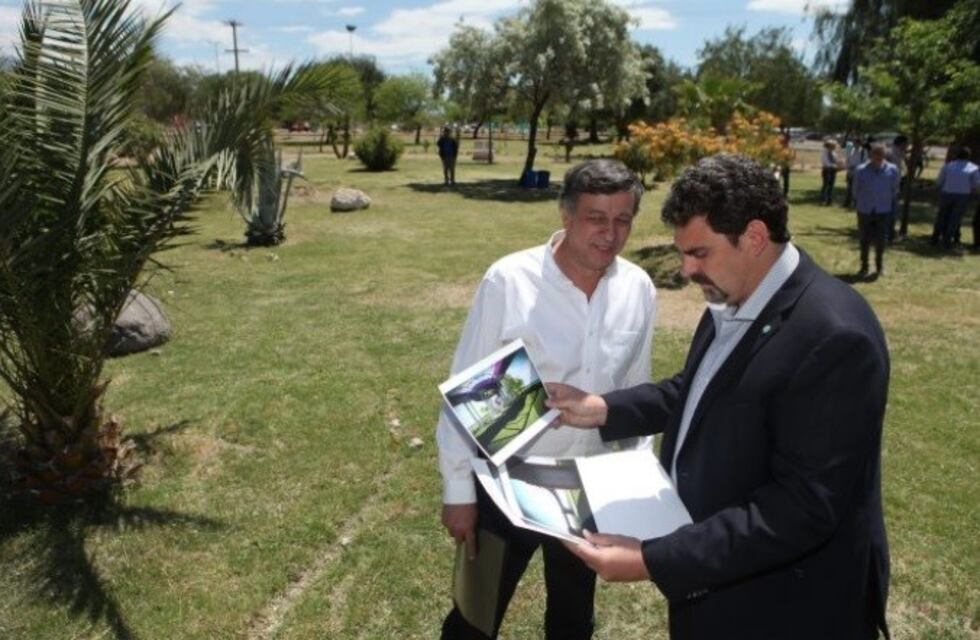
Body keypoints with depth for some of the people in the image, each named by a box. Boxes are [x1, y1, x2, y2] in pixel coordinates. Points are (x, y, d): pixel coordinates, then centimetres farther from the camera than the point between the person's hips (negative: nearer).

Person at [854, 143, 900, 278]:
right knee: (864, 241, 6)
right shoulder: (861, 170, -10)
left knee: (880, 241, 4)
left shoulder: (892, 170, -6)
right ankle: (864, 267, 20)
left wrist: (893, 208, 8)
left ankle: (880, 266, 23)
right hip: (865, 211, 0)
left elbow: (894, 191, 5)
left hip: (883, 211, 0)